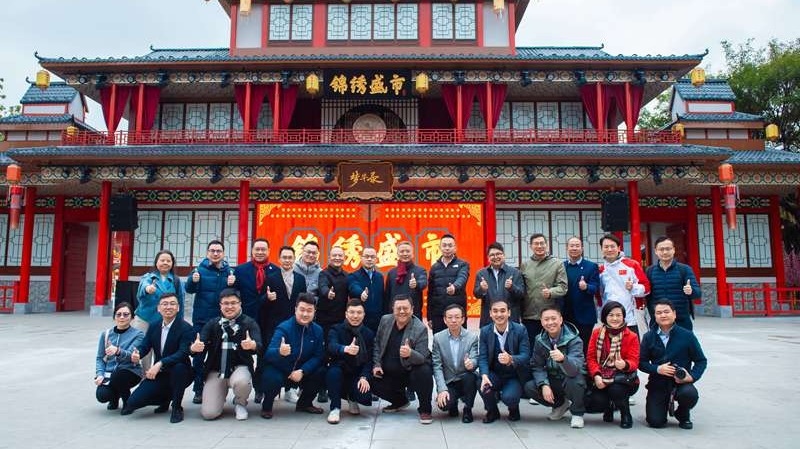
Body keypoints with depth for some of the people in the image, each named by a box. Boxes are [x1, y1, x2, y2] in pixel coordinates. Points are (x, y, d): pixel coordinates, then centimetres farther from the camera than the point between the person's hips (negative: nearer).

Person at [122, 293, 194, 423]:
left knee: (178, 366, -39)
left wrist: (160, 364, -38)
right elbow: (144, 346, 2)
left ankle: (177, 407, -15)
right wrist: (136, 354, -22)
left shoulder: (186, 328, -15)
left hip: (180, 374, -5)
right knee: (133, 402, -11)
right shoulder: (154, 326, 4)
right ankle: (166, 398, 20)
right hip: (158, 374, 5)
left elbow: (183, 353, -26)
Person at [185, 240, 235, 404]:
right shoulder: (200, 269, -3)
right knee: (198, 354, 5)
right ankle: (198, 390, 16)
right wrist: (193, 281, -33)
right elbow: (189, 289, -13)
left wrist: (232, 284, -20)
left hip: (222, 319, 1)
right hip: (201, 319, -1)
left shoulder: (229, 271, 1)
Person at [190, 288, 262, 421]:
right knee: (208, 413, -13)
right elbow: (200, 345, -6)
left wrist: (252, 345, -43)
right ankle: (222, 392, 23)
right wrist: (194, 348, -32)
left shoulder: (249, 323, -3)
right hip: (215, 371, 2)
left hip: (239, 367, -2)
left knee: (241, 381, -37)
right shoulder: (212, 324, 5)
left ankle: (240, 403, 0)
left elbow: (259, 346, -18)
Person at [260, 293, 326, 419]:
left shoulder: (317, 330, -7)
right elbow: (269, 354, -32)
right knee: (273, 379, -35)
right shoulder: (283, 328, -20)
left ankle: (304, 403, 8)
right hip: (278, 370, -4)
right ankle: (267, 406, 0)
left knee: (321, 372, -19)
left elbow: (318, 356, -9)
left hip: (301, 371, 4)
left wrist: (302, 371, -25)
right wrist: (280, 352, -56)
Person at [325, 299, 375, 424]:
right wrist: (346, 349, -51)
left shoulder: (369, 334, 3)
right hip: (339, 372, -2)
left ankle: (352, 398, 15)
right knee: (333, 371, -34)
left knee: (365, 397, -24)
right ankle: (335, 408, -14)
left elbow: (369, 359, -3)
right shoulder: (336, 330, -5)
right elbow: (332, 346, -28)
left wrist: (364, 377, -22)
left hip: (358, 375, 2)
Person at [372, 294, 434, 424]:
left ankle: (424, 410, -7)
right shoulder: (385, 320, -5)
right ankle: (400, 401, 19)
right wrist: (377, 364, -2)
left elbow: (422, 358, -24)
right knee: (374, 383, -11)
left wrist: (410, 353, -46)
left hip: (412, 372, -5)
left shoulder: (420, 329, -20)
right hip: (389, 373, 5)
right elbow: (377, 344, 9)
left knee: (424, 372, -33)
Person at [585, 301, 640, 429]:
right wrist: (596, 375, -18)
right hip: (602, 379, 2)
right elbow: (591, 357, 0)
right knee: (594, 403, -24)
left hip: (623, 377, -2)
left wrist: (625, 365, -33)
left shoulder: (631, 337, -1)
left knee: (616, 389, -37)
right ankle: (609, 407, 19)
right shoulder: (597, 333, 4)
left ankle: (626, 415, -1)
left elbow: (634, 362, -8)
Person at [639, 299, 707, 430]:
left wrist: (691, 376, -16)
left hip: (681, 382, 0)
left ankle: (683, 415, 2)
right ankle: (664, 405, 26)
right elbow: (641, 362, 1)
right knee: (655, 422, -13)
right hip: (658, 384, 1)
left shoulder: (687, 336, -2)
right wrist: (657, 369, -17)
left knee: (690, 394, -35)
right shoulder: (649, 337, 2)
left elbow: (701, 361, 1)